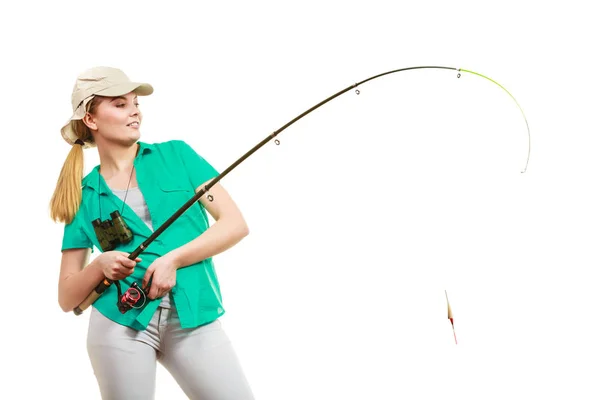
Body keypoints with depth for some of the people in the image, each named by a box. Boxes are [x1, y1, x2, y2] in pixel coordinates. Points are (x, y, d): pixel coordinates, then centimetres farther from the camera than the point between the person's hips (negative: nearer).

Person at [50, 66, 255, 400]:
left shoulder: (176, 155, 7)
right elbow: (67, 297, 9)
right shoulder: (84, 195, 8)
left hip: (195, 321, 0)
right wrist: (100, 266, -11)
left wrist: (173, 259, -11)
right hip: (120, 322, 0)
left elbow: (236, 224, 0)